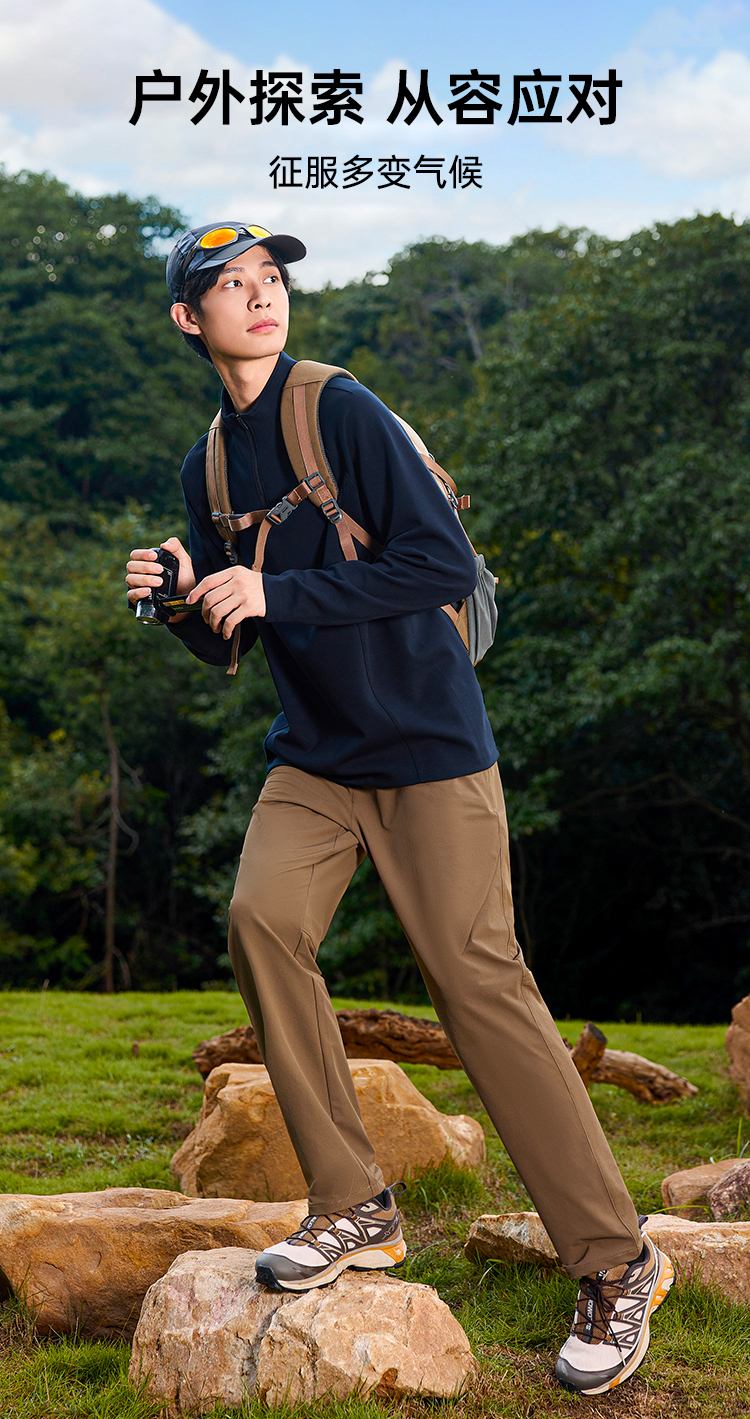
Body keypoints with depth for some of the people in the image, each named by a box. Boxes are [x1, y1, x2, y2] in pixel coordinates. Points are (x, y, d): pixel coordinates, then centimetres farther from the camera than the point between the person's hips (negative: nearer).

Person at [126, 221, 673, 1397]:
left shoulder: (345, 414, -10)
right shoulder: (209, 465, 11)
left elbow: (446, 563, -18)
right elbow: (226, 644, 16)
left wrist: (277, 593, -19)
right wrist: (183, 596, -6)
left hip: (428, 746, -6)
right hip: (313, 756, 6)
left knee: (478, 979, -10)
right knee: (262, 918, -16)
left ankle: (615, 1263, 0)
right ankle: (354, 1210, -2)